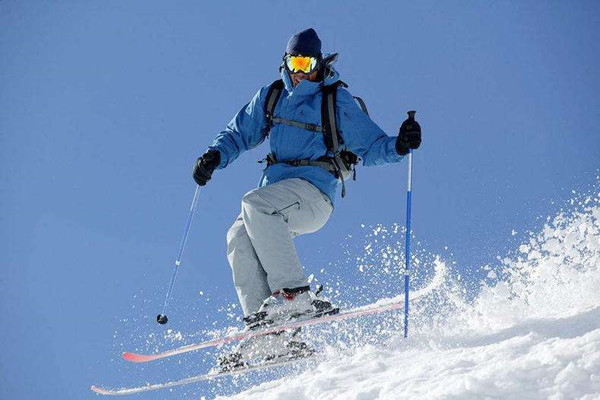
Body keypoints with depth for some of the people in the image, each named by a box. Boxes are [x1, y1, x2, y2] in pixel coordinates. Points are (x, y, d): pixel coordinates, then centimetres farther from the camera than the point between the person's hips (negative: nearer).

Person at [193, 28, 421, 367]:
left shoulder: (337, 101, 4)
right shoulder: (271, 97, 17)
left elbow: (371, 148, 3)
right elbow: (240, 133, 25)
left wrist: (399, 146, -17)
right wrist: (215, 156, 6)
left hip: (314, 190, -5)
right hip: (276, 193, 5)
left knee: (255, 203, -32)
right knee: (240, 237, -21)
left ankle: (294, 294, -37)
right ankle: (268, 331, -25)